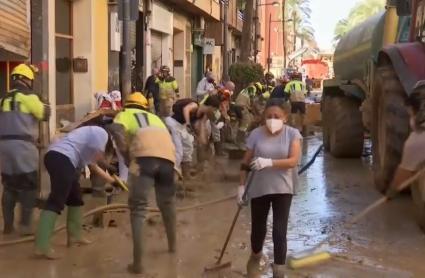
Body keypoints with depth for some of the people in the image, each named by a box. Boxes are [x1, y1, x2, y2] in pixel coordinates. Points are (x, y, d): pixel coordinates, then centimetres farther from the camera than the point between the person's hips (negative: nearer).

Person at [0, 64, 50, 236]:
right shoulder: (27, 96, -5)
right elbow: (44, 114, -2)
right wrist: (46, 105, 16)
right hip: (22, 145, -7)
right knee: (28, 186, 1)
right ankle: (25, 225, -1)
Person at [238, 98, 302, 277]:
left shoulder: (292, 134, -7)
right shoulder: (256, 134, -4)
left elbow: (293, 161, -18)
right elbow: (246, 163, 3)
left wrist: (269, 162, -29)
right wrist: (242, 185, 1)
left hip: (283, 189, -2)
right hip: (259, 188, 2)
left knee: (279, 232, -6)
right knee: (258, 228, 15)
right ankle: (256, 255, 47)